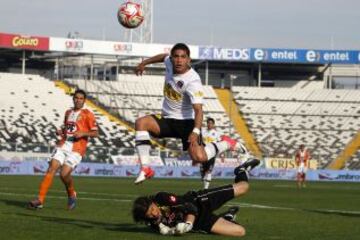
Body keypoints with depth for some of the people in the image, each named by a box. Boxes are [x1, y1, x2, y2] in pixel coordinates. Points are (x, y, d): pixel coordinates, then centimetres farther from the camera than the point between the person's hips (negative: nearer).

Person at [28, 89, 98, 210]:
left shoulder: (87, 114, 1)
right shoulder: (68, 112, 19)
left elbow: (95, 133, -2)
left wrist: (83, 133, -17)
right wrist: (60, 132, 10)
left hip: (76, 149, -5)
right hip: (63, 145, 5)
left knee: (64, 174, -16)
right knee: (51, 169, -12)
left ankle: (72, 195, 15)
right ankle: (40, 199, -15)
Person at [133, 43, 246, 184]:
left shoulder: (193, 81, -24)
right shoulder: (170, 63, -4)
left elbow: (198, 110, -30)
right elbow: (164, 56, 23)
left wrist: (195, 132, -43)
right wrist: (144, 63, 29)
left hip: (186, 121, -6)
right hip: (167, 119, 6)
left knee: (199, 158, -25)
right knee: (141, 123, -24)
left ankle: (226, 144, 7)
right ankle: (145, 168, -25)